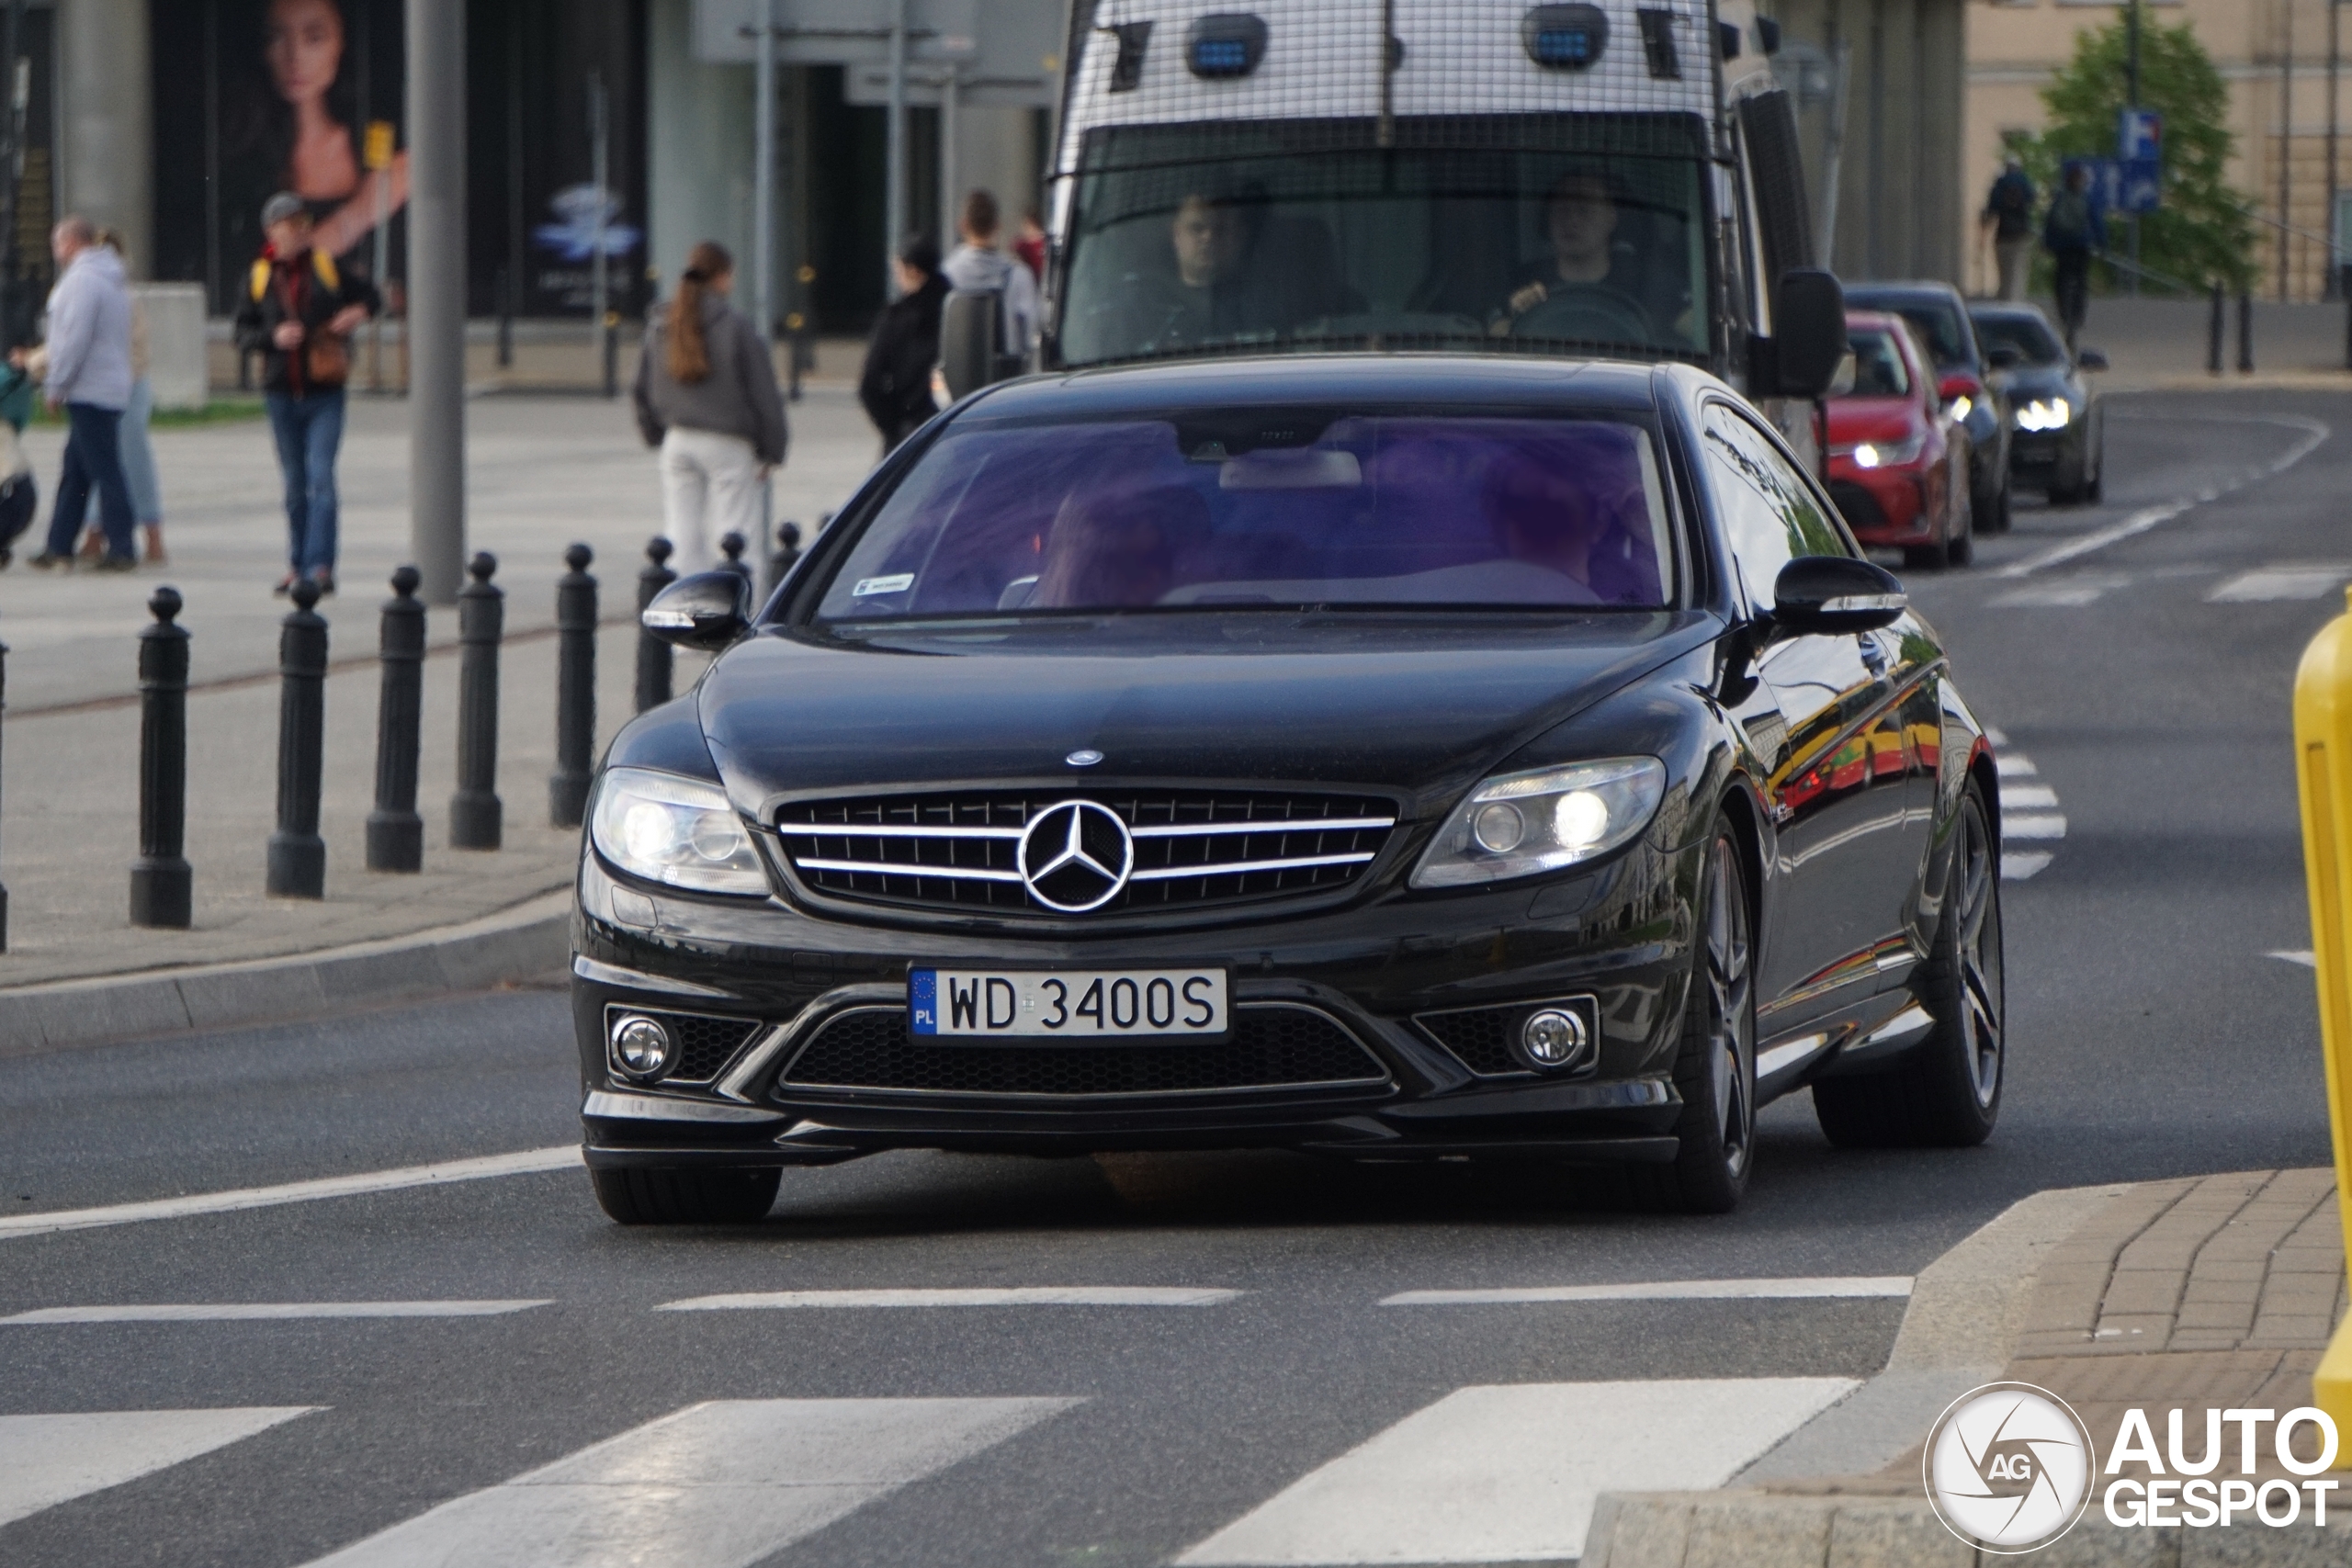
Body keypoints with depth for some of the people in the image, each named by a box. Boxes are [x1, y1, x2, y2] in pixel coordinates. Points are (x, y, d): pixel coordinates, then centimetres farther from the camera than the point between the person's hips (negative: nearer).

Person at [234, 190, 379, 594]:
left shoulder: (328, 269, 2)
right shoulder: (259, 277, 6)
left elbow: (370, 294, 15)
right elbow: (242, 334, 6)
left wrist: (360, 311, -7)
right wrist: (273, 337, -13)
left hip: (325, 393, -2)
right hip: (281, 394, 2)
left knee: (321, 479, -13)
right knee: (295, 485, 9)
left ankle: (320, 566, -18)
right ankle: (297, 565, 17)